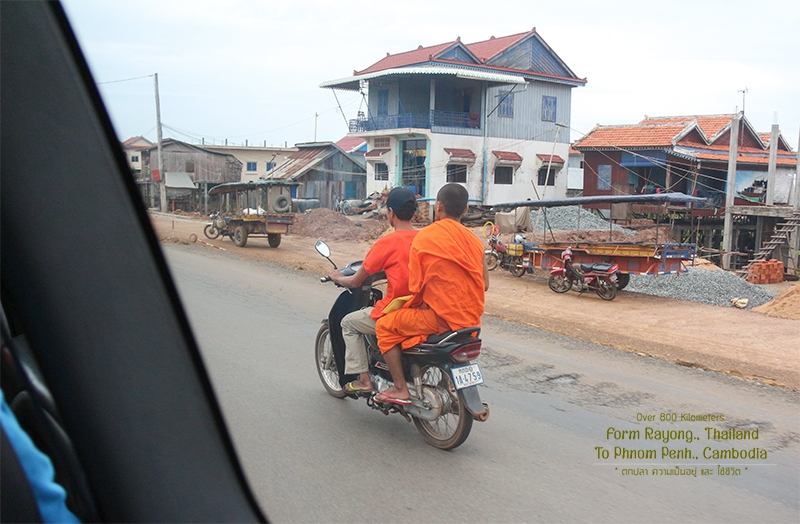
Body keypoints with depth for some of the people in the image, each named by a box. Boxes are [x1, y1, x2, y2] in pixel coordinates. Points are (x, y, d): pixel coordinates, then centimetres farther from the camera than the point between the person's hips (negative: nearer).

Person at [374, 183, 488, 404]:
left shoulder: (424, 237, -8)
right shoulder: (473, 239, 7)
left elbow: (415, 286, -8)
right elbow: (484, 284, 10)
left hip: (442, 318, -7)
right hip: (472, 320, 7)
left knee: (385, 326, 6)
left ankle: (400, 390, 3)